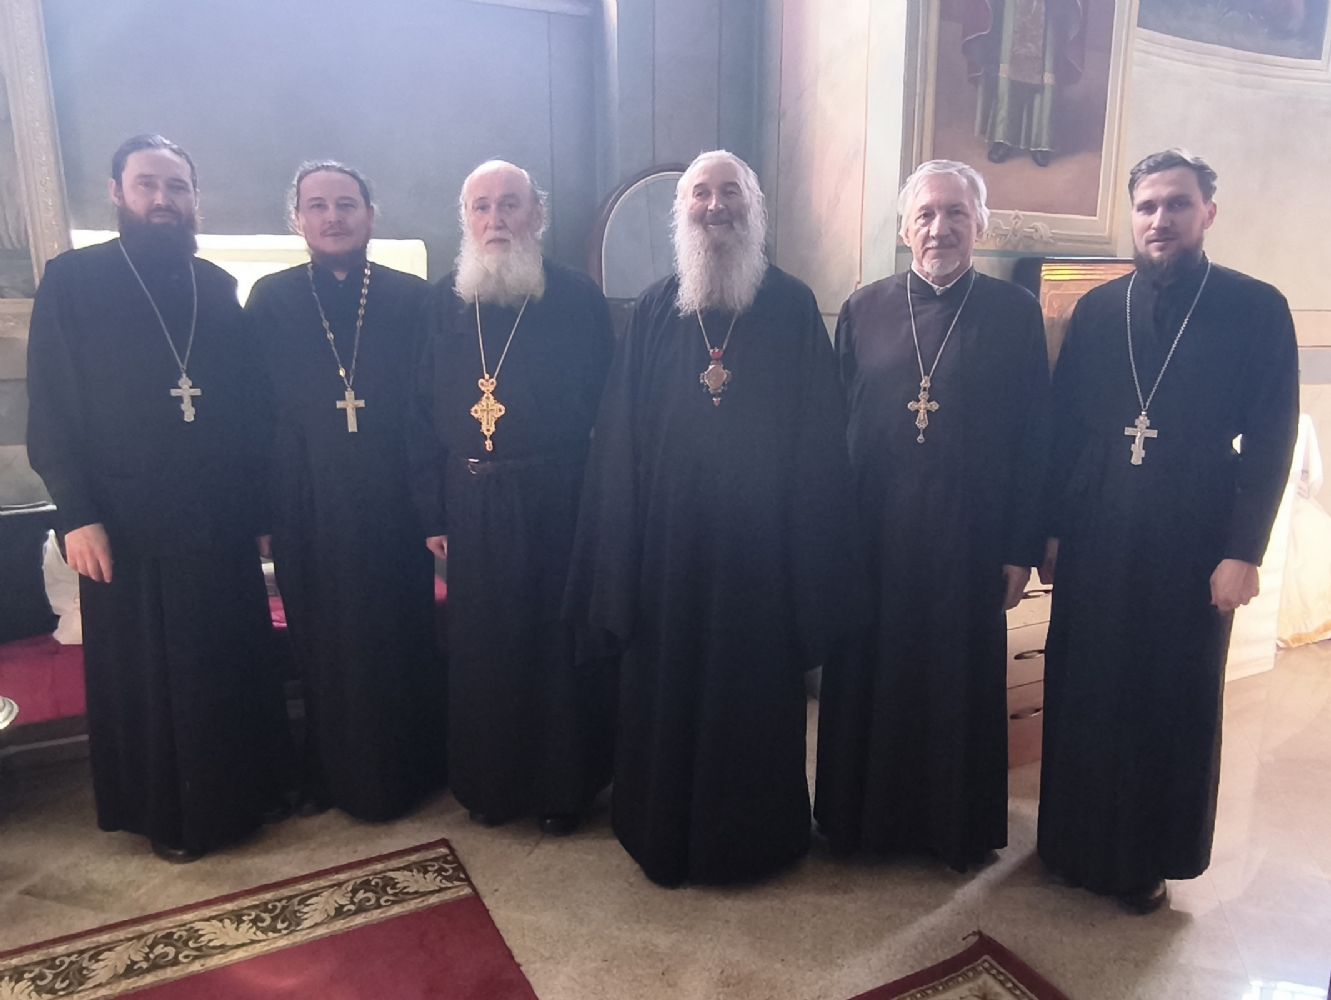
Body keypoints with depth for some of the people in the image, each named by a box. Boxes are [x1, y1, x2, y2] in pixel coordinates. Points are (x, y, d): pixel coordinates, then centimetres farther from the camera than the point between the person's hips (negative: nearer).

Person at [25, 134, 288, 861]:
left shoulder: (217, 288, 9)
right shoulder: (71, 281, 0)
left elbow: (247, 402, 9)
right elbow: (50, 410, -3)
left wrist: (258, 501, 6)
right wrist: (76, 513, -10)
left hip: (219, 520, 3)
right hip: (126, 523, -3)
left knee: (232, 670, 11)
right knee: (145, 678, 9)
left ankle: (237, 797, 30)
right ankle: (166, 815, 28)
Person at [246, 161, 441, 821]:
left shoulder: (411, 299, 2)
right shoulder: (270, 301, 4)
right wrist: (260, 507, -1)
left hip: (395, 506, 0)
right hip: (310, 512, 1)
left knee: (403, 640, 10)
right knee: (324, 648, 12)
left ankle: (407, 771, 30)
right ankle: (334, 774, 32)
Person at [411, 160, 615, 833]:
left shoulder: (578, 299, -2)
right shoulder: (444, 303, 7)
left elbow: (603, 411, -4)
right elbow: (426, 413, 7)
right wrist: (433, 513, 3)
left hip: (555, 505, -3)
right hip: (471, 509, 3)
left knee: (559, 645, 7)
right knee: (479, 649, 12)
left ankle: (563, 787, 27)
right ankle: (489, 783, 32)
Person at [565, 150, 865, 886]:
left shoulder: (793, 307, 1)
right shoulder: (653, 311, 5)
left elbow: (821, 433, -1)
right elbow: (618, 436, 4)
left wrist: (814, 544, -6)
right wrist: (620, 544, -1)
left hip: (760, 541, -1)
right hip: (668, 537, 2)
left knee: (757, 689, 11)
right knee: (665, 688, 12)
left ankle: (756, 833, 32)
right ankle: (664, 832, 32)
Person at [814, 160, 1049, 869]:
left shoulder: (1015, 312, 1)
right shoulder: (862, 310, 4)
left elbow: (1033, 438, 0)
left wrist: (1022, 549, -2)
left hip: (969, 539, -1)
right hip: (871, 536, 1)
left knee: (962, 688, 11)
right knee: (867, 682, 12)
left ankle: (958, 827, 33)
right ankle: (861, 816, 32)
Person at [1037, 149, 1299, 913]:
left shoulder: (1257, 308, -1)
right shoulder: (1097, 309, 6)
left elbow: (1271, 441, -4)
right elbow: (1062, 425, 5)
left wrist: (1243, 550, -10)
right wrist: (1050, 528, 2)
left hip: (1193, 543, -2)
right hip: (1094, 540, 2)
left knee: (1176, 705, 10)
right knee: (1083, 696, 10)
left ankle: (1150, 857, 29)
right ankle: (1078, 843, 29)